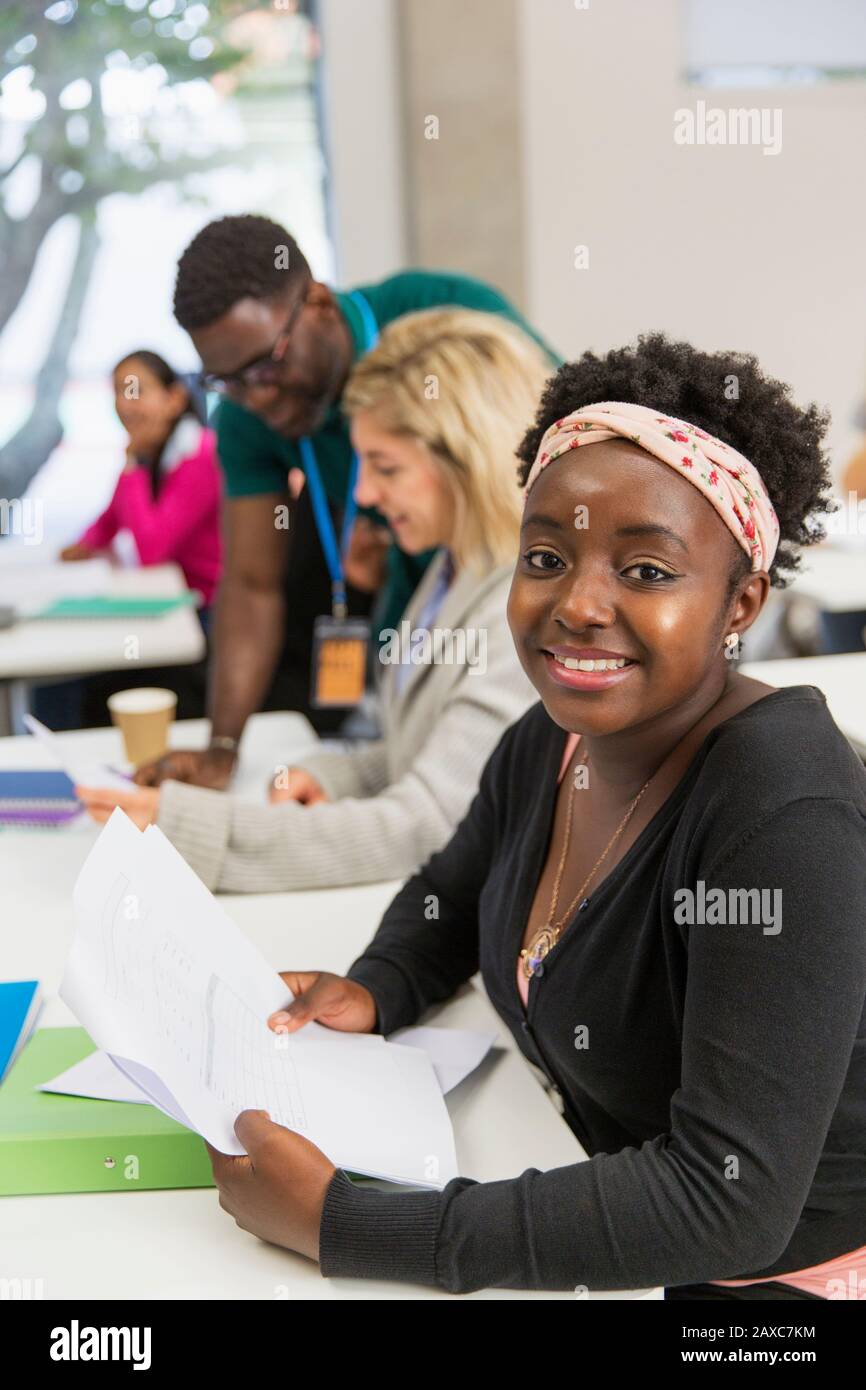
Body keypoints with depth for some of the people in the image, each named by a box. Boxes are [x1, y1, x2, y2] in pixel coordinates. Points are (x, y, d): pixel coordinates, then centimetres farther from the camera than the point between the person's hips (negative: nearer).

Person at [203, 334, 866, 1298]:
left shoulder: (788, 810, -26)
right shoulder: (545, 745, -4)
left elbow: (728, 1200, -28)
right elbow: (448, 898, 17)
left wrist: (343, 1227, -29)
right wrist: (373, 993, -5)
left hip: (784, 1271, -6)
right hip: (612, 1217, 6)